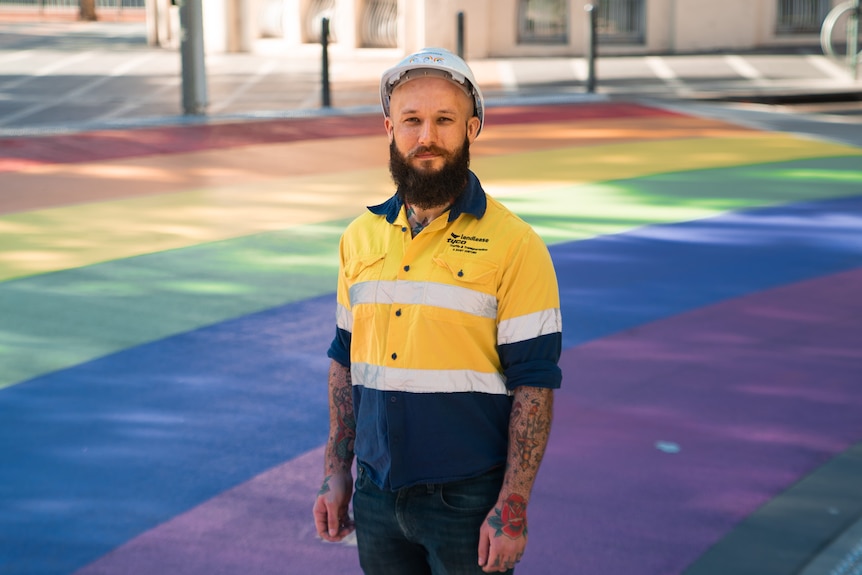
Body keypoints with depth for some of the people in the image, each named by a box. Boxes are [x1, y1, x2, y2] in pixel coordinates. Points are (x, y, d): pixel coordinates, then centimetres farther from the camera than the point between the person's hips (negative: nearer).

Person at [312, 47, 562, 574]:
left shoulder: (514, 244, -10)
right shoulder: (361, 237, 6)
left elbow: (534, 385, -11)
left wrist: (513, 507, -15)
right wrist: (336, 473, 9)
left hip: (469, 501, -4)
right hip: (377, 497, 4)